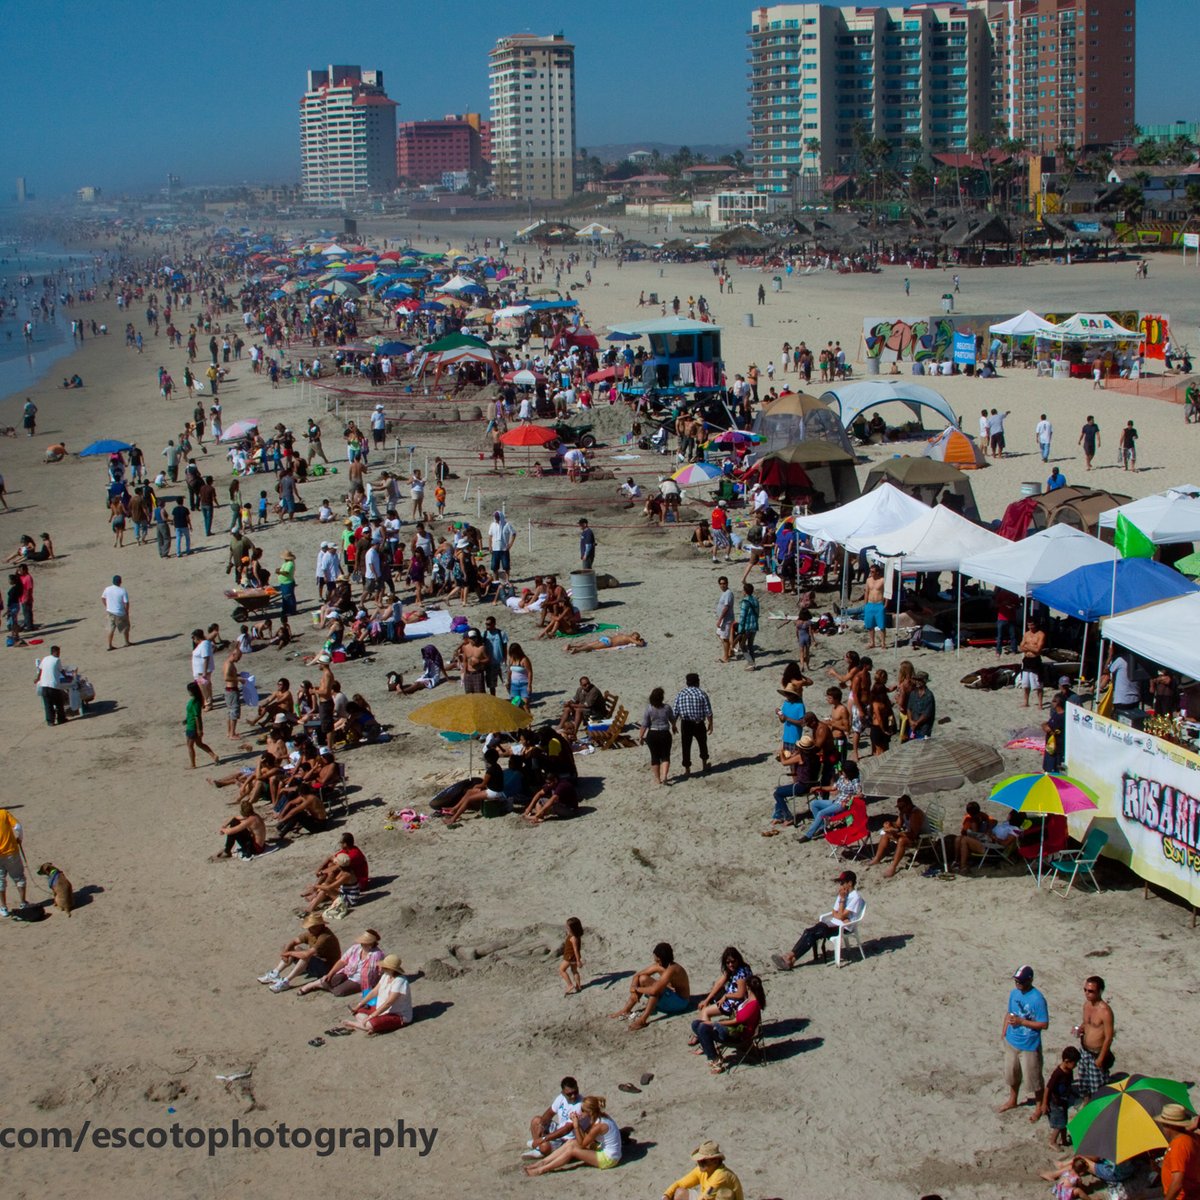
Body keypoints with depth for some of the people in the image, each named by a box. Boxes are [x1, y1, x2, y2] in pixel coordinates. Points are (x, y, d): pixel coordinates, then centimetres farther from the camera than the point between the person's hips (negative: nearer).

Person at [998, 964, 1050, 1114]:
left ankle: (1040, 1106, 27)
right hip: (1011, 1042, 6)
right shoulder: (1014, 993, -2)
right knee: (1011, 1073, 21)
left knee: (1033, 1078, 8)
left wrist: (1021, 1021, -25)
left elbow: (1044, 1024, -20)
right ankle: (1012, 1100, 42)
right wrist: (1004, 1032, 7)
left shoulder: (1038, 999, -23)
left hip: (1029, 1046, -6)